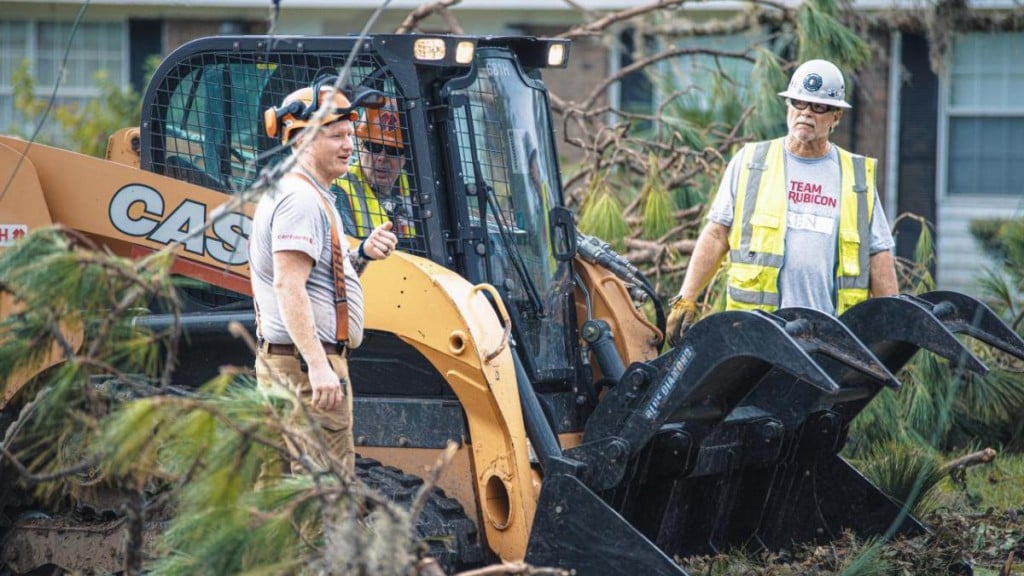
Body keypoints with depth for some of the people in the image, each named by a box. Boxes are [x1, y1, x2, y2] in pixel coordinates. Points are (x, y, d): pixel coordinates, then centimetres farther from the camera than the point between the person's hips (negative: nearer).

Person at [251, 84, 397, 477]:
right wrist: (319, 365, -31)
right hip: (307, 361, -11)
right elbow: (288, 287, -24)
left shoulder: (295, 195, 20)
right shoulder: (300, 200, -14)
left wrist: (363, 255, 6)